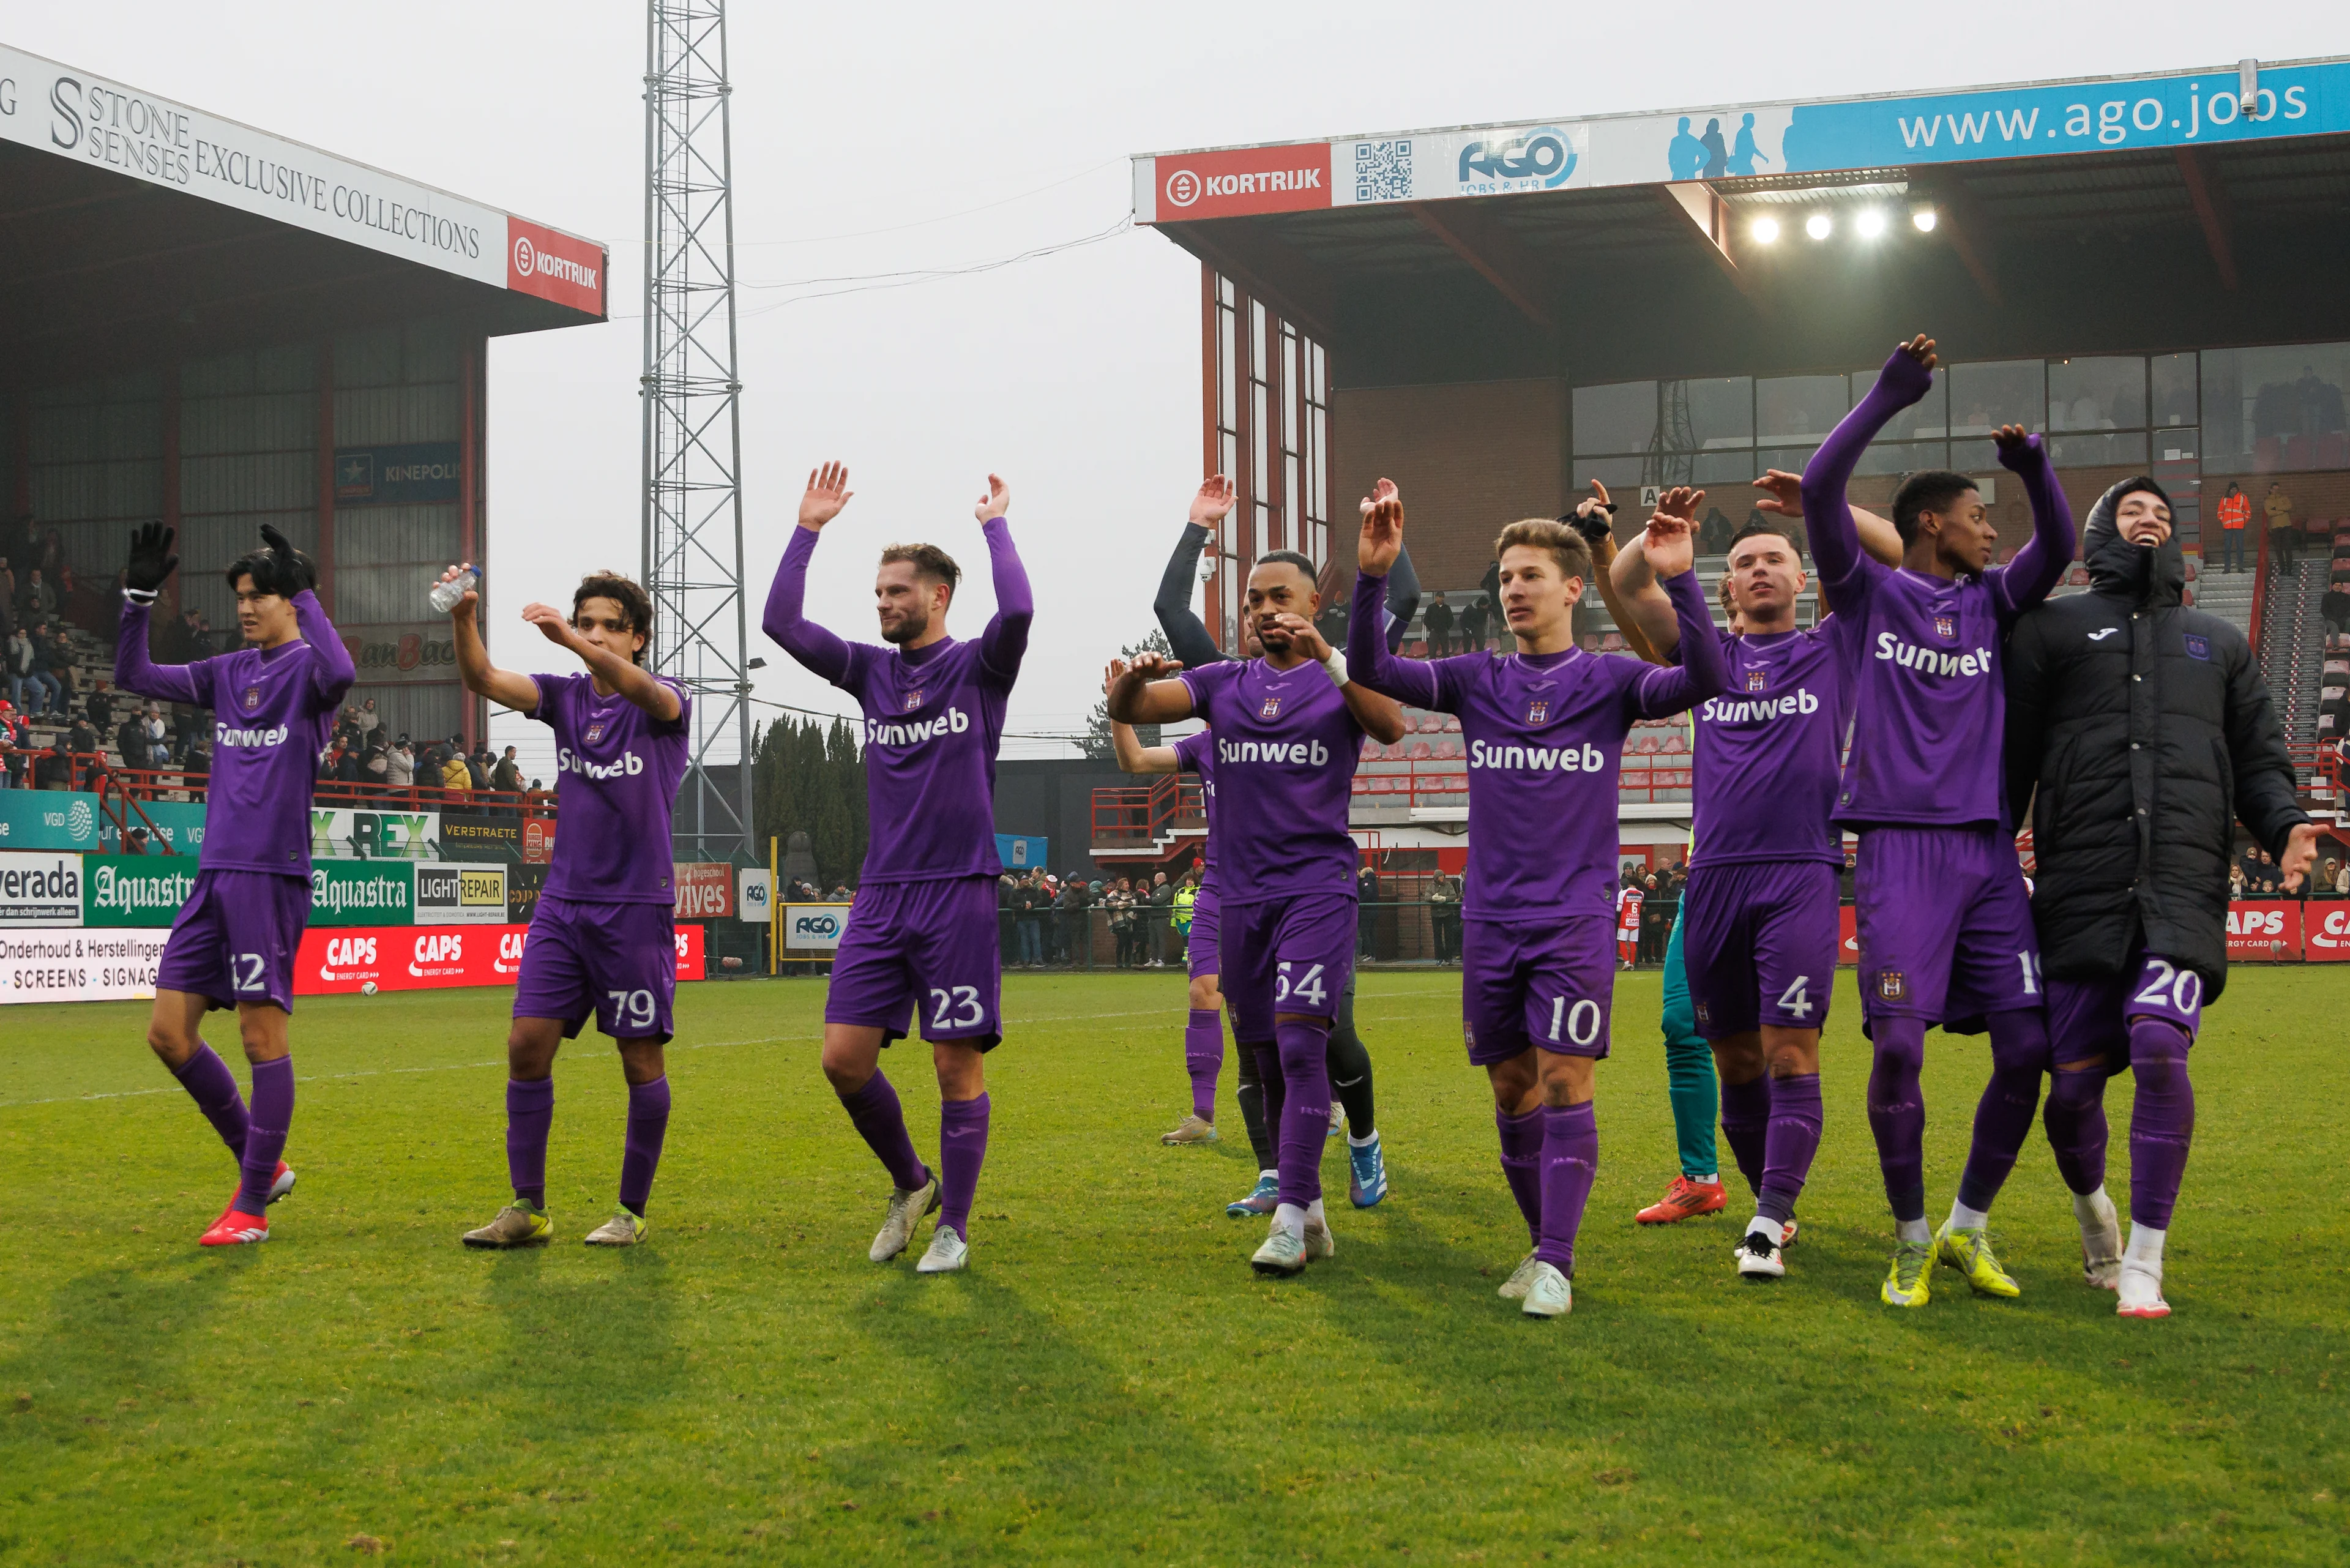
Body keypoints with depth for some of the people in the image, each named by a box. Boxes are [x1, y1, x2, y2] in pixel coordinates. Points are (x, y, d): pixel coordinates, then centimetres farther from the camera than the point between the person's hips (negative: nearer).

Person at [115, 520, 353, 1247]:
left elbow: (339, 672, -29)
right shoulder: (229, 673, 15)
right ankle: (261, 1164, 19)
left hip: (272, 876, -7)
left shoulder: (305, 668, -4)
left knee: (263, 1036, -4)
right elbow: (134, 676, 19)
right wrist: (139, 595, 7)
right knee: (169, 1031, 5)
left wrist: (302, 592, -22)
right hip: (215, 873, 8)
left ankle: (252, 1207, 5)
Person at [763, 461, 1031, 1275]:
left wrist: (995, 524, -7)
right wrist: (808, 529, 4)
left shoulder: (978, 667, 0)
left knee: (958, 1063, -2)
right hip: (880, 895, 5)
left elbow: (1017, 610, -21)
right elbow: (781, 623, 5)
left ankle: (954, 1227, 9)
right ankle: (911, 1183, 20)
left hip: (959, 894, -4)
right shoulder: (870, 671, 12)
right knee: (844, 1056, -2)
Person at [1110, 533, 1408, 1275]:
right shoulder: (1224, 683, 13)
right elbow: (1128, 709, 2)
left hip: (1318, 888, -4)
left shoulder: (1338, 678, 4)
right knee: (1268, 1060, 7)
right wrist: (1134, 677, -22)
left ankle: (1290, 1217, -18)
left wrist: (1325, 657, -28)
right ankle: (1308, 1207, 18)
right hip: (1242, 895, 4)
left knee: (1300, 1043, -17)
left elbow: (1391, 725, -17)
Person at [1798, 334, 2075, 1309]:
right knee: (1897, 1048, -11)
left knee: (2026, 1047, 0)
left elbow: (2059, 548, 6)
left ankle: (1968, 1229, 18)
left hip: (1988, 851, 5)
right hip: (1902, 850, -5)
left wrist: (2034, 467, -9)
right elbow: (1819, 490, -7)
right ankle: (1910, 1240, 8)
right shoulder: (1869, 594, 4)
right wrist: (1888, 398, -11)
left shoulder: (1989, 602, 17)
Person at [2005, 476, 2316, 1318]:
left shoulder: (2219, 642, 25)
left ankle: (2143, 1262, -11)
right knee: (2073, 1081, -1)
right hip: (2082, 887, 0)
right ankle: (2091, 1205, 33)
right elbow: (2007, 757, 12)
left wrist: (2285, 825, 0)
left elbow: (2258, 758, 21)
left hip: (2186, 886, 1)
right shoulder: (2052, 628, 16)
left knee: (2159, 1044, -22)